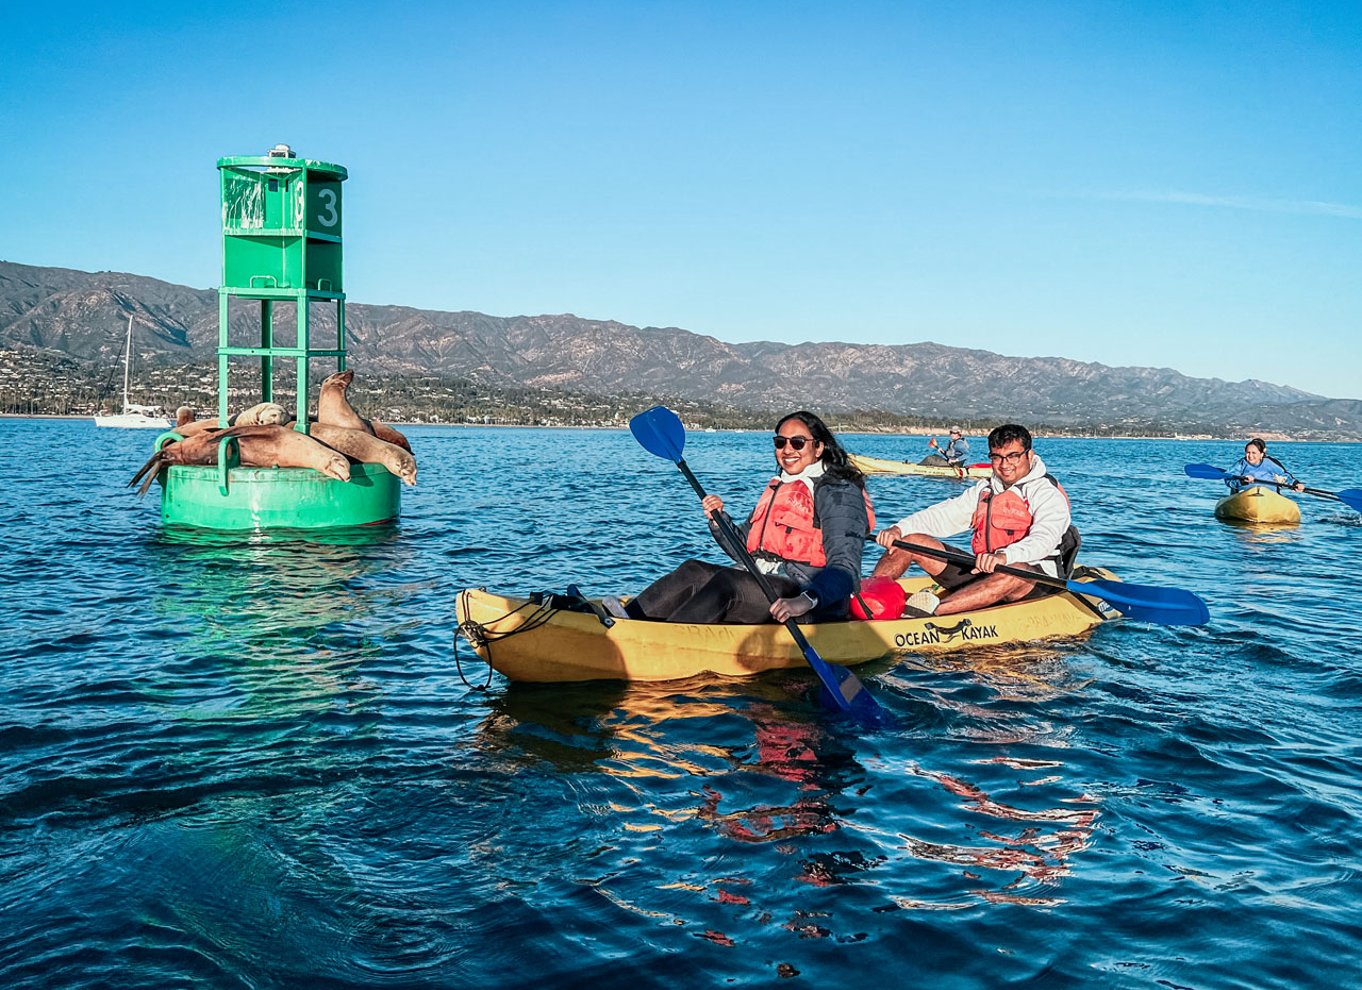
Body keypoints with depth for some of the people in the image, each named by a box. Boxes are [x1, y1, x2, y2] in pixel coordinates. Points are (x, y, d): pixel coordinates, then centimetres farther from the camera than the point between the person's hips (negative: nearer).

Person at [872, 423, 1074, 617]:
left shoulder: (1048, 494, -7)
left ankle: (934, 610, -60)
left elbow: (1043, 538, -26)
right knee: (910, 540, -4)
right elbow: (942, 515, 8)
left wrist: (1004, 556, -46)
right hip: (983, 572, 6)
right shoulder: (985, 490, 15)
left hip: (1034, 584, -6)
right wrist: (899, 528, -11)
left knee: (1017, 571, -44)